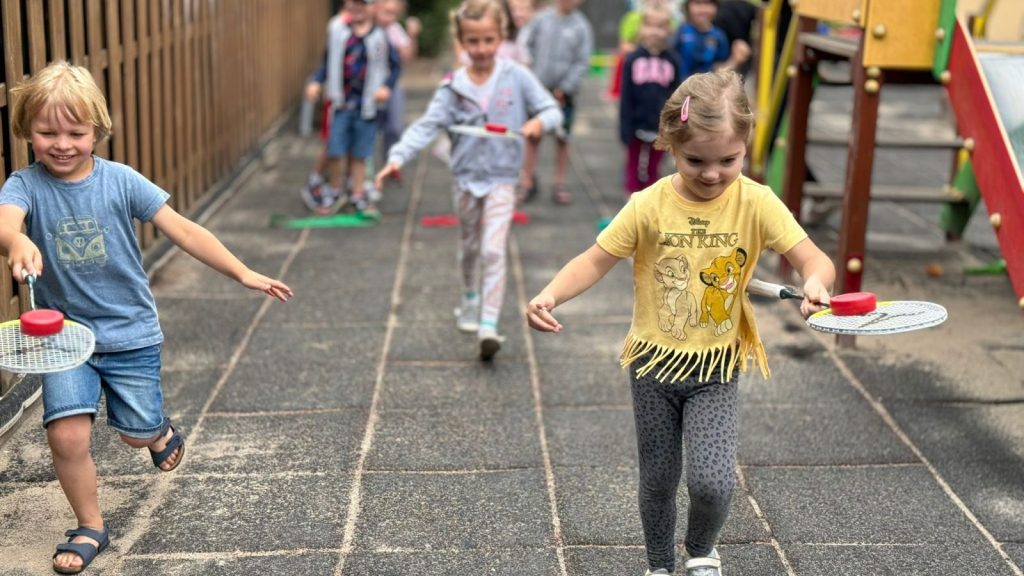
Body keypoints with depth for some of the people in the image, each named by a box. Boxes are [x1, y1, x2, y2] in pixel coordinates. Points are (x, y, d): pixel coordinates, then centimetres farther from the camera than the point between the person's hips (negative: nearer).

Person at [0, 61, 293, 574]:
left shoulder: (120, 181, -10)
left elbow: (182, 230, -9)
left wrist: (242, 273, -12)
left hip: (130, 333, 0)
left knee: (136, 433, 11)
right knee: (67, 436, -12)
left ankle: (162, 432, 51)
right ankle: (90, 527, 14)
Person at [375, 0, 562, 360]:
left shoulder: (516, 77, -8)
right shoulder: (454, 87, -6)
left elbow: (552, 110, -4)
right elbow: (426, 126, -13)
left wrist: (539, 122, -28)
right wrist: (398, 157, -27)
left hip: (501, 179, -3)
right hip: (467, 178, 3)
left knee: (493, 251, -14)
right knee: (469, 248, 20)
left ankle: (488, 327, -16)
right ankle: (470, 301, 46)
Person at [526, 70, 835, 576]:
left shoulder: (757, 203, -11)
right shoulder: (649, 206, -13)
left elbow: (812, 259, -12)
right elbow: (595, 261, -9)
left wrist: (815, 282, -36)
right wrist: (550, 295, -27)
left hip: (716, 368, 0)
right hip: (654, 365, 1)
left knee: (712, 482, -14)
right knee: (658, 481, 14)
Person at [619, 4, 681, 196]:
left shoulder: (672, 61, -2)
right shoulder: (633, 59, -5)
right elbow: (626, 97, -4)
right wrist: (625, 128, -7)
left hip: (660, 127, 1)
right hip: (637, 125, -1)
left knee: (652, 170, 11)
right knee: (635, 168, 10)